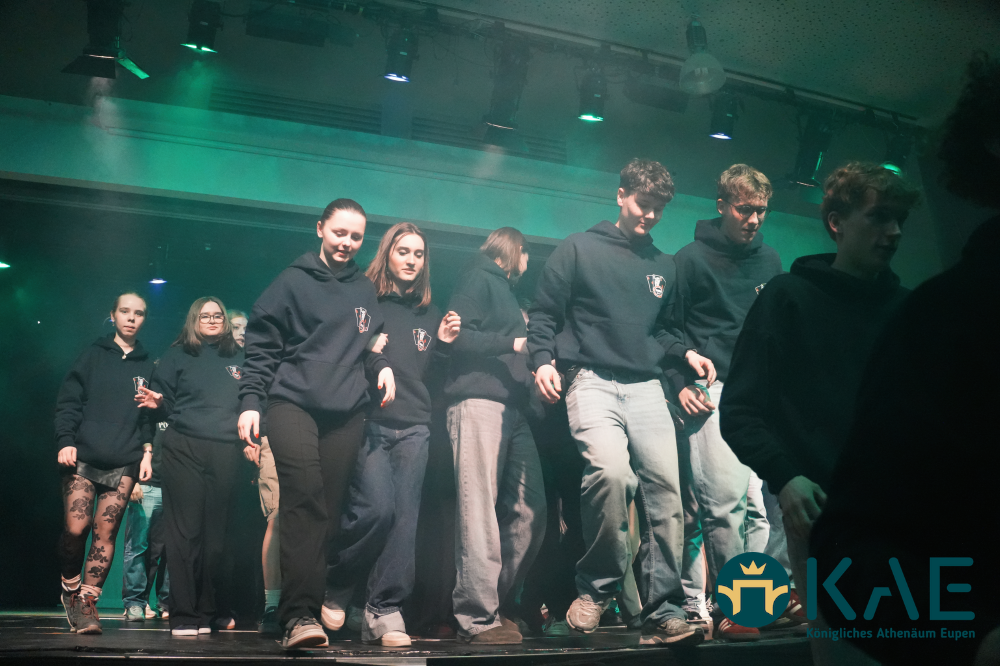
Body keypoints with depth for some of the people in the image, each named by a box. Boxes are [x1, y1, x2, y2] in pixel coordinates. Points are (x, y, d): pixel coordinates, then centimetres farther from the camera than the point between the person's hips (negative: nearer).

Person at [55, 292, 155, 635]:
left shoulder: (146, 365, 16)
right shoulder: (93, 355, 11)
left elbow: (149, 414, 16)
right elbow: (68, 401, 5)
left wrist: (147, 450, 4)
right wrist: (66, 440, -7)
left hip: (123, 465, 2)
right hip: (83, 458, -1)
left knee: (105, 533, -4)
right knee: (75, 528, -11)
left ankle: (87, 601, 3)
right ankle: (70, 588, 13)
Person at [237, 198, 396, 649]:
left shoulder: (364, 290, 20)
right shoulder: (293, 281, 8)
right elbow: (261, 345, 5)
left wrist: (382, 365, 5)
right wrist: (250, 401, -4)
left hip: (346, 412, 4)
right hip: (292, 403, -4)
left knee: (328, 510, -2)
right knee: (305, 497, -21)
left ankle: (304, 612, 3)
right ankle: (300, 613, -25)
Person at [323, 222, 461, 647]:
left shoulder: (429, 314, 18)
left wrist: (443, 344, 5)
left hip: (414, 427, 4)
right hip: (369, 420, -4)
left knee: (404, 516, -4)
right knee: (376, 508, -17)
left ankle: (385, 611, 2)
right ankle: (334, 590, 7)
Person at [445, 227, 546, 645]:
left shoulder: (505, 288, 30)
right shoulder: (479, 278, 4)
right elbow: (456, 335, -10)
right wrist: (513, 342, -9)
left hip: (512, 406, 9)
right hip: (479, 402, -9)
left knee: (529, 510, 0)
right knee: (479, 511, -11)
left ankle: (494, 603, 11)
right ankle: (478, 618, -10)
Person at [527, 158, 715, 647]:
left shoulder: (664, 266, 22)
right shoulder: (579, 249, 8)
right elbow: (543, 312, 5)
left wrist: (686, 352, 12)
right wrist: (542, 359, -10)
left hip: (646, 387, 5)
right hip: (591, 381, -5)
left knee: (665, 487, -9)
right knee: (611, 470, -28)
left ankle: (662, 614, -2)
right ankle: (596, 588, -8)